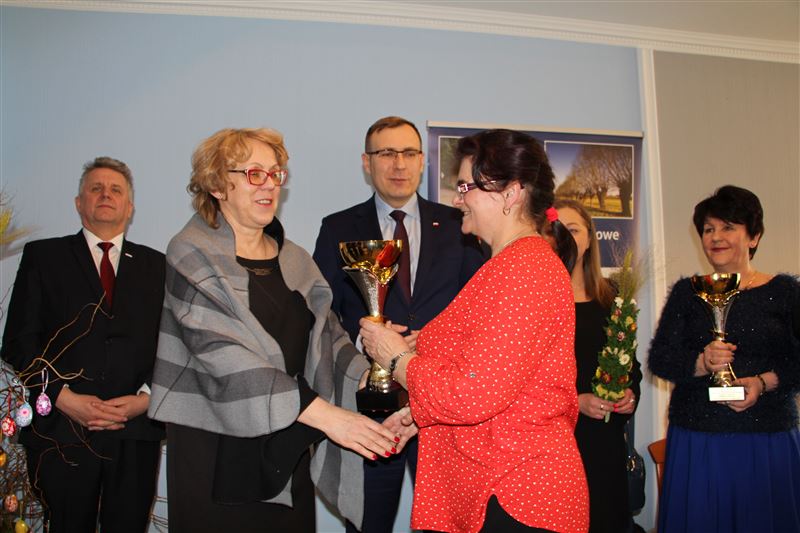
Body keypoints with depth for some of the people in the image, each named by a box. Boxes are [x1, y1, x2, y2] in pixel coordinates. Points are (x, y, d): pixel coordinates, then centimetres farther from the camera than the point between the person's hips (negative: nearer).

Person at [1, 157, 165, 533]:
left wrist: (146, 398, -7)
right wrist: (63, 398, -10)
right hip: (61, 431, -1)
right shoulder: (43, 256, 8)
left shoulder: (155, 265, 12)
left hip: (135, 434, 1)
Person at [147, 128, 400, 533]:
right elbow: (222, 354, -20)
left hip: (289, 450, 5)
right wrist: (324, 414, -27)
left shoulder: (294, 260, 10)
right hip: (219, 454, -5)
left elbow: (328, 338, 3)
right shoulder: (192, 256, -8)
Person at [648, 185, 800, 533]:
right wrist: (701, 363, -18)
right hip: (696, 440, 1)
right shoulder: (686, 292, 7)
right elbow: (658, 358, 0)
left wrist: (764, 382, -16)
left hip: (768, 439, -1)